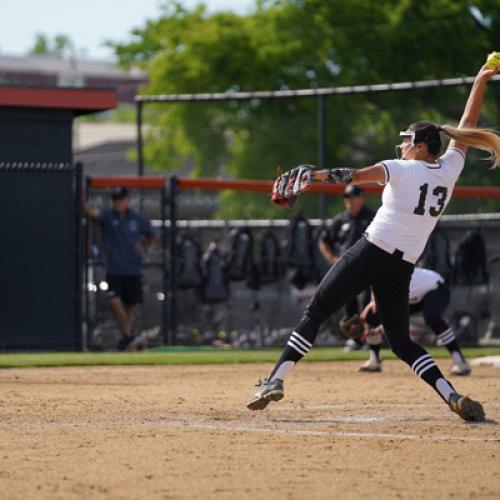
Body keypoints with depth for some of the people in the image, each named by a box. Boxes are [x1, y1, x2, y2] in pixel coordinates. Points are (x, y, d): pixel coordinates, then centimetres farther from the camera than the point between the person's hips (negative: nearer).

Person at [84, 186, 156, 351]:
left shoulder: (139, 219, 3)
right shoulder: (107, 215, -2)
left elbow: (151, 237, 18)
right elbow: (91, 212, -22)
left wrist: (142, 246, -1)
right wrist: (82, 201, -41)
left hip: (133, 270, 1)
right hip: (114, 270, -1)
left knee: (130, 305, 7)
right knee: (114, 300, -17)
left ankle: (127, 334, 22)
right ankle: (127, 334, -4)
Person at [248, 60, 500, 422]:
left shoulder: (403, 169, -4)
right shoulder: (450, 169, 8)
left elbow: (354, 176, -17)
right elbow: (467, 126, 19)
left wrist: (314, 176, -22)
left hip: (370, 254, -5)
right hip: (402, 268, 5)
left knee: (314, 313, 3)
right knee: (402, 342, 13)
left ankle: (276, 380, -7)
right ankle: (453, 396, -6)